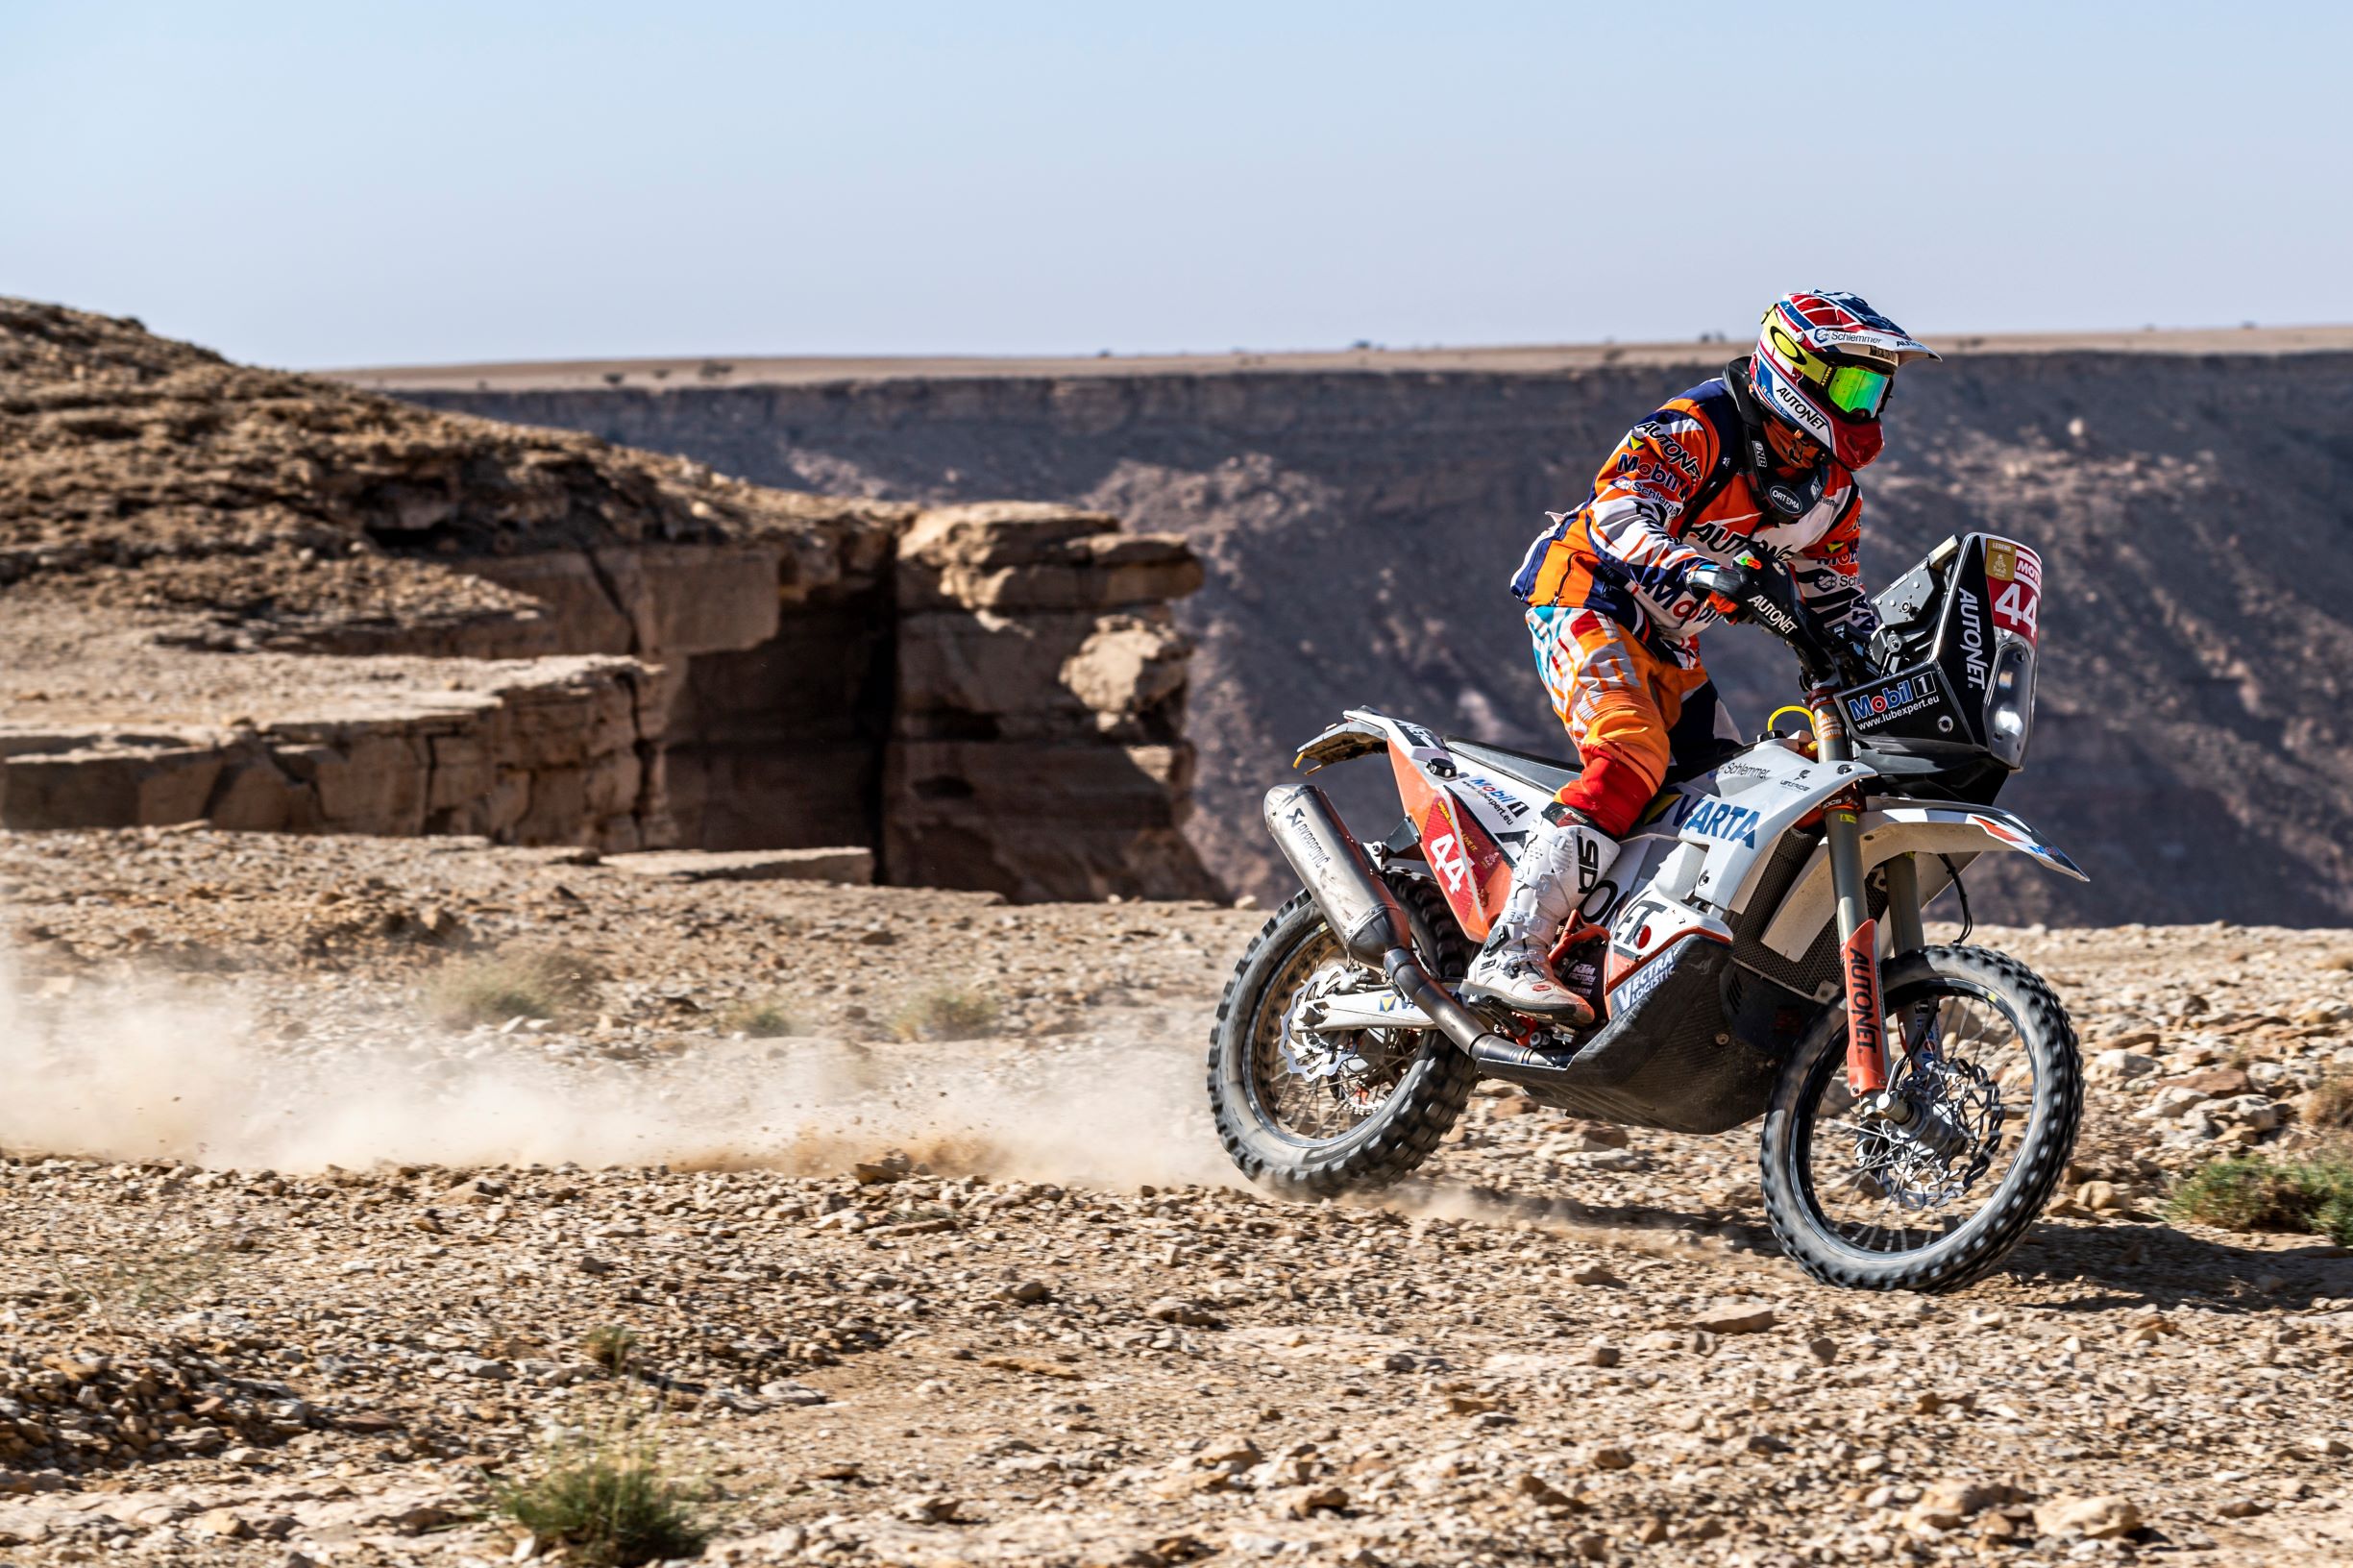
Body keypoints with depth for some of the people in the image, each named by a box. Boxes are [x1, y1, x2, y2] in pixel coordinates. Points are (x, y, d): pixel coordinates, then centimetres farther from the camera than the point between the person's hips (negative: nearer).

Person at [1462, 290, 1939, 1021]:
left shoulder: (1831, 488, 7)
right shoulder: (1698, 429, -19)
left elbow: (1839, 603, 17)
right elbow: (1620, 509, -33)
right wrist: (1694, 569, -51)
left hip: (1667, 644, 9)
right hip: (1586, 604, -9)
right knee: (1633, 761, -30)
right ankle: (1509, 953, -38)